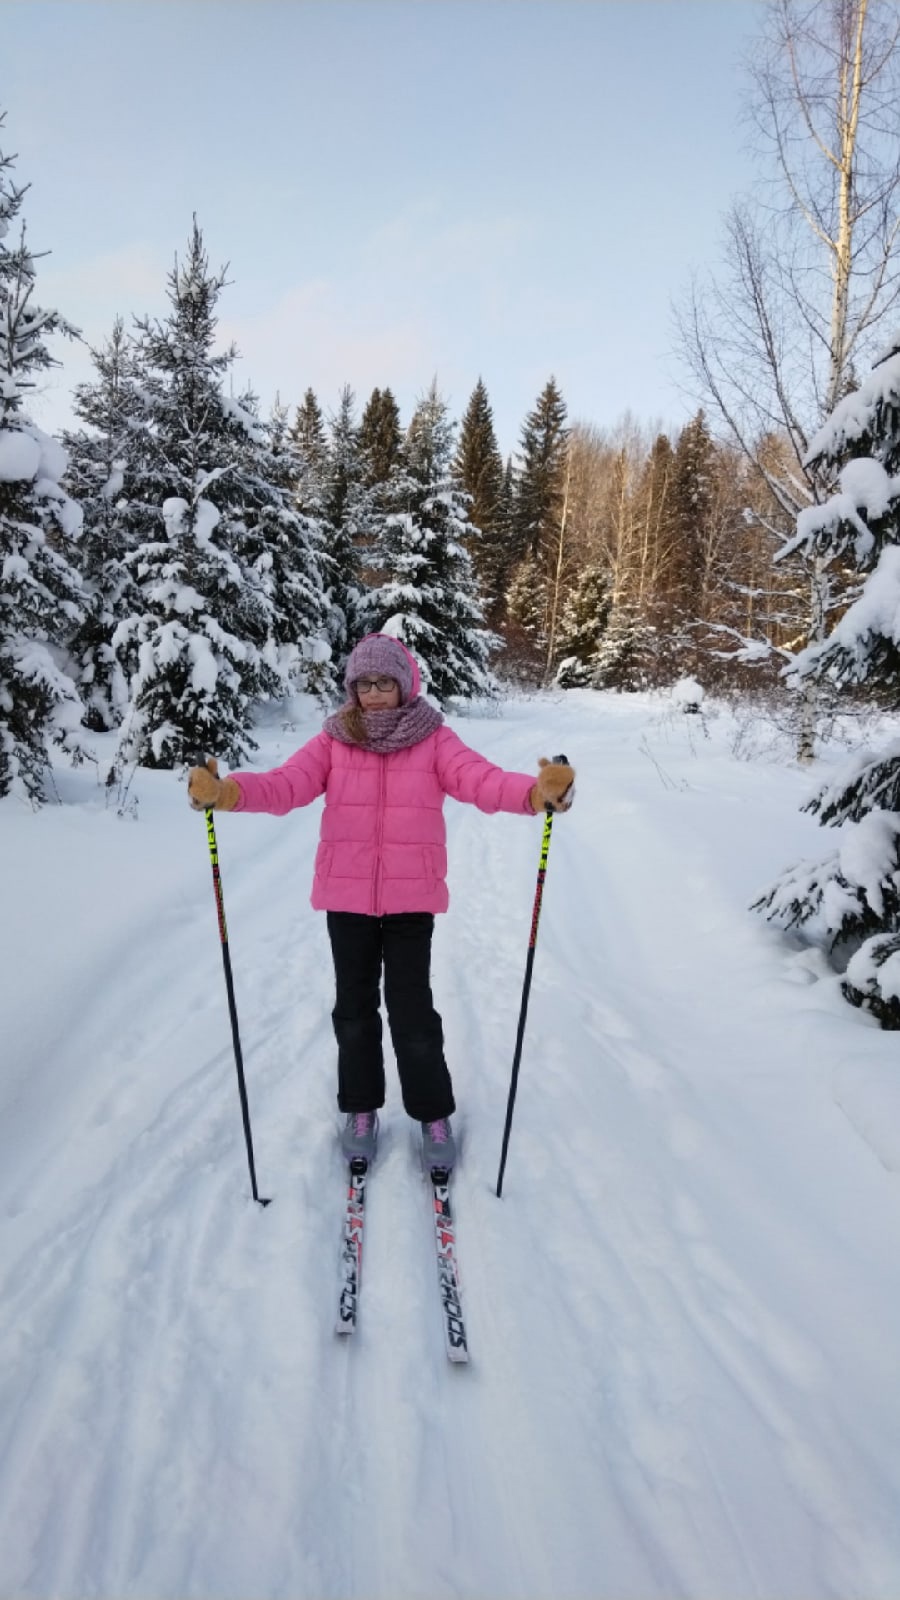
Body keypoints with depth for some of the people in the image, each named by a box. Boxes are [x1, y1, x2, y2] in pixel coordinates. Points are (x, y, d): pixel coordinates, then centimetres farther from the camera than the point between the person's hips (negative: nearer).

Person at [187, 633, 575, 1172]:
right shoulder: (333, 741, 0)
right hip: (346, 897, 2)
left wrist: (540, 792, -39)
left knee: (412, 1009, 4)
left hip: (411, 897, -2)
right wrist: (225, 791, -33)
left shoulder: (435, 739, -4)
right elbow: (285, 785, -12)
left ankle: (434, 1115, 25)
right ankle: (361, 1108, 33)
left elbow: (482, 780, -19)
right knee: (355, 1007, 14)